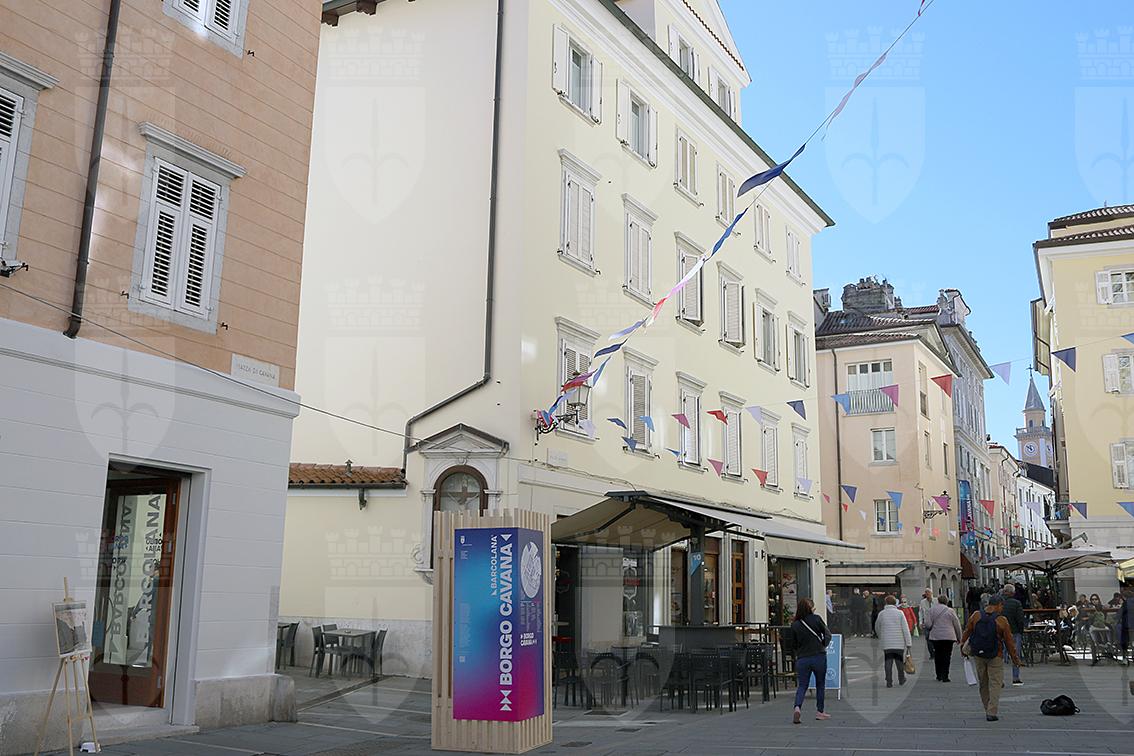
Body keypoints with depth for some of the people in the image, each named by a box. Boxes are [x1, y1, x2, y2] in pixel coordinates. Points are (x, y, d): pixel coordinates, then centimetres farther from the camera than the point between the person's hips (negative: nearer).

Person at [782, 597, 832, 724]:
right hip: (819, 656, -1)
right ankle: (820, 711, 21)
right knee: (820, 684, 16)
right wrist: (824, 645, 11)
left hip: (802, 659, 1)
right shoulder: (816, 619, -8)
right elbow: (827, 634, -3)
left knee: (802, 685, 5)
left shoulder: (794, 625, -3)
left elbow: (792, 645, 1)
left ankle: (797, 707, -18)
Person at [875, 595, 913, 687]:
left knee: (888, 663, 2)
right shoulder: (899, 613, -5)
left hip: (886, 644, 1)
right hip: (899, 643, 0)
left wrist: (881, 638, 30)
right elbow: (905, 629, -7)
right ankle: (901, 680, 25)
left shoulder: (881, 614, 0)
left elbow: (877, 628, 13)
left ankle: (889, 682, -1)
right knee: (900, 662, 13)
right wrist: (908, 643, -5)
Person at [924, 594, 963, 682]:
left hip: (935, 636, 1)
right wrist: (959, 637, 13)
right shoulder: (950, 611, -1)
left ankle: (939, 676, 17)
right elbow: (957, 625, 4)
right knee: (947, 656, 2)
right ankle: (945, 676, -2)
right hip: (949, 637, -1)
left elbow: (927, 624, -7)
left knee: (937, 656, 12)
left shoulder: (931, 611, 0)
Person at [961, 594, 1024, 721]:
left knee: (983, 684, 15)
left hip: (978, 655, 4)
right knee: (995, 684, 4)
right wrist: (1015, 659, 5)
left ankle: (988, 710, 25)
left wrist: (962, 646, 16)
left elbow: (967, 632, 3)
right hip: (995, 657, -3)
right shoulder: (1002, 621, -12)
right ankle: (992, 713, 0)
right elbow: (1009, 642, -5)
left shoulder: (976, 615, -4)